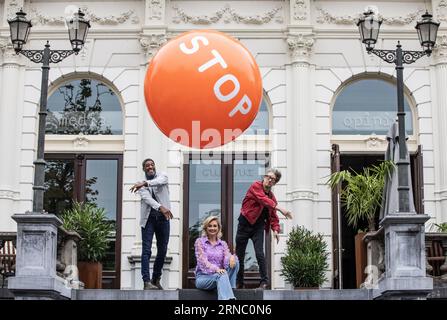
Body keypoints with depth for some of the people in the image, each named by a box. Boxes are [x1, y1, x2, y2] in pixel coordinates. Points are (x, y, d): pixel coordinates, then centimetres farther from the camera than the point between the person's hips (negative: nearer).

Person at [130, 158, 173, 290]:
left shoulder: (162, 175, 9)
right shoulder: (141, 185, 7)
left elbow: (160, 181, -17)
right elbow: (147, 198, -11)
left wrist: (144, 183, -33)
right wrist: (161, 207, -29)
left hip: (163, 218, 1)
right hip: (148, 218, -1)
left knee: (162, 251, 5)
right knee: (146, 250, -10)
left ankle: (156, 279, 19)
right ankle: (147, 282, -14)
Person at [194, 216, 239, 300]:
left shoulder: (223, 244, 14)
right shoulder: (200, 241, 2)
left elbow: (226, 260, -4)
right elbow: (203, 261, -11)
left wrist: (232, 257, -30)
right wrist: (216, 269, -30)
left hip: (219, 276, 4)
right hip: (203, 277, -4)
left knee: (234, 262, -21)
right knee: (222, 275, -36)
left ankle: (230, 290, -29)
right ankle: (229, 298, -58)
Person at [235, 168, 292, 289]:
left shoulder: (271, 197, 10)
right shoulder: (256, 186, -7)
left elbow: (273, 216, 12)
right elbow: (263, 199, -24)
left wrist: (275, 230, -6)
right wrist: (280, 209, -33)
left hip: (258, 226, 3)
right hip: (245, 223, -3)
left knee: (259, 254, -13)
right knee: (239, 255, 3)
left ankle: (264, 281, -9)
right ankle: (239, 283, 14)